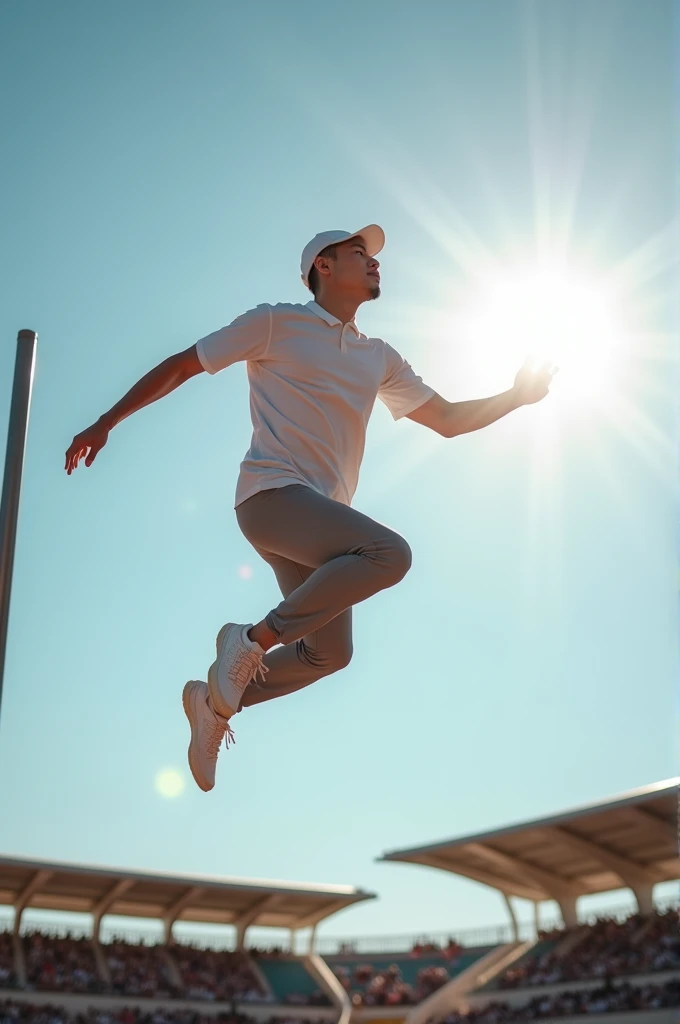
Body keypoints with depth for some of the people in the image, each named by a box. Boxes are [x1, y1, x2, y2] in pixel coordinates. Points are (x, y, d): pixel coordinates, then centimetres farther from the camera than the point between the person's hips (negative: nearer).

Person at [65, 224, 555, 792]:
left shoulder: (380, 358, 21)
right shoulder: (275, 323, 4)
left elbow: (448, 419, 22)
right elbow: (180, 366, 7)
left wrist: (516, 396, 8)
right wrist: (107, 422, 3)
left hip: (321, 514, 7)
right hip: (271, 493, -7)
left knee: (329, 652, 4)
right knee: (390, 553, -27)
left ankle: (217, 699, 21)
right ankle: (255, 639, -18)